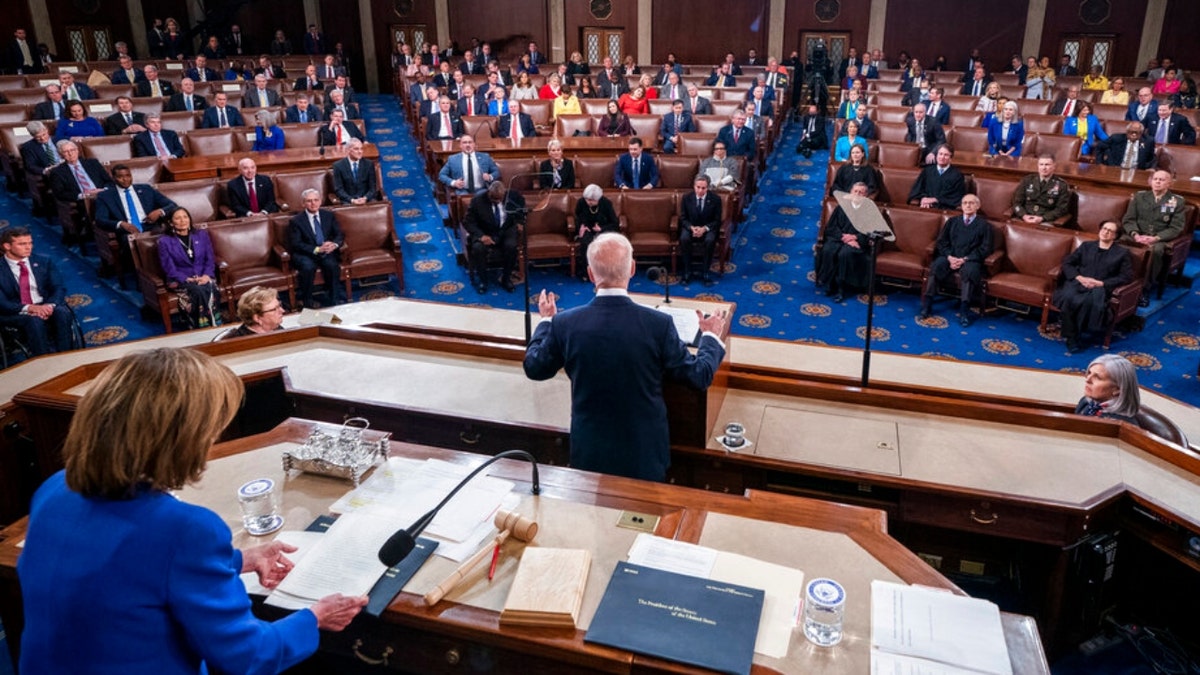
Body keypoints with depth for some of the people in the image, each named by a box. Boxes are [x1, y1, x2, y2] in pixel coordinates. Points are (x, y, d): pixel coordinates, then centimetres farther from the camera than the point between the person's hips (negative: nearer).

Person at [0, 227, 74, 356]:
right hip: (16, 314, -2)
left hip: (47, 307, 3)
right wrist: (28, 308, -26)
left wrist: (50, 305, -20)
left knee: (62, 312, -32)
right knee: (34, 320, -36)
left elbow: (59, 288, 2)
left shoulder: (44, 262, 12)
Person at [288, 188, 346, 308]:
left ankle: (336, 298, -17)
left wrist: (335, 244, -19)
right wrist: (317, 249, -24)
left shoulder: (329, 215, 9)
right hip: (305, 254, -2)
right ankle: (306, 300, -15)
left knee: (332, 265, -31)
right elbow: (295, 244, -9)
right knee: (308, 267, -34)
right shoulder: (296, 221, -2)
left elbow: (340, 234, 6)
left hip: (327, 253, 2)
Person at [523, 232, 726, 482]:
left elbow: (534, 368, 2)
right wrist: (711, 337, 11)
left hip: (589, 453, 1)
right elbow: (699, 376, -8)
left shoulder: (565, 323, -16)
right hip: (645, 452, -1)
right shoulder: (658, 324, -20)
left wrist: (546, 321, 18)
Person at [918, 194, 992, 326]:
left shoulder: (984, 225, 13)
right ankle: (926, 305, -33)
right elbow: (941, 242, 11)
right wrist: (950, 257, -9)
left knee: (970, 270, -37)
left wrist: (964, 259, -13)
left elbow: (985, 249, 2)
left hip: (970, 260, -2)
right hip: (949, 257, 2)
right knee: (936, 265, -31)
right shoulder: (952, 221, 22)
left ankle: (964, 310, -37)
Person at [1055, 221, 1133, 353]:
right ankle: (1071, 336, -24)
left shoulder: (1122, 252, 14)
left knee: (1091, 301, -39)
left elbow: (1126, 277, 4)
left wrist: (1101, 283, -10)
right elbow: (1067, 263, 13)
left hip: (1100, 287, -2)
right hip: (1078, 283, 2)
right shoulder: (1086, 246, 21)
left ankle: (1077, 333, -21)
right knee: (1068, 298, -35)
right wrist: (1079, 277, -6)